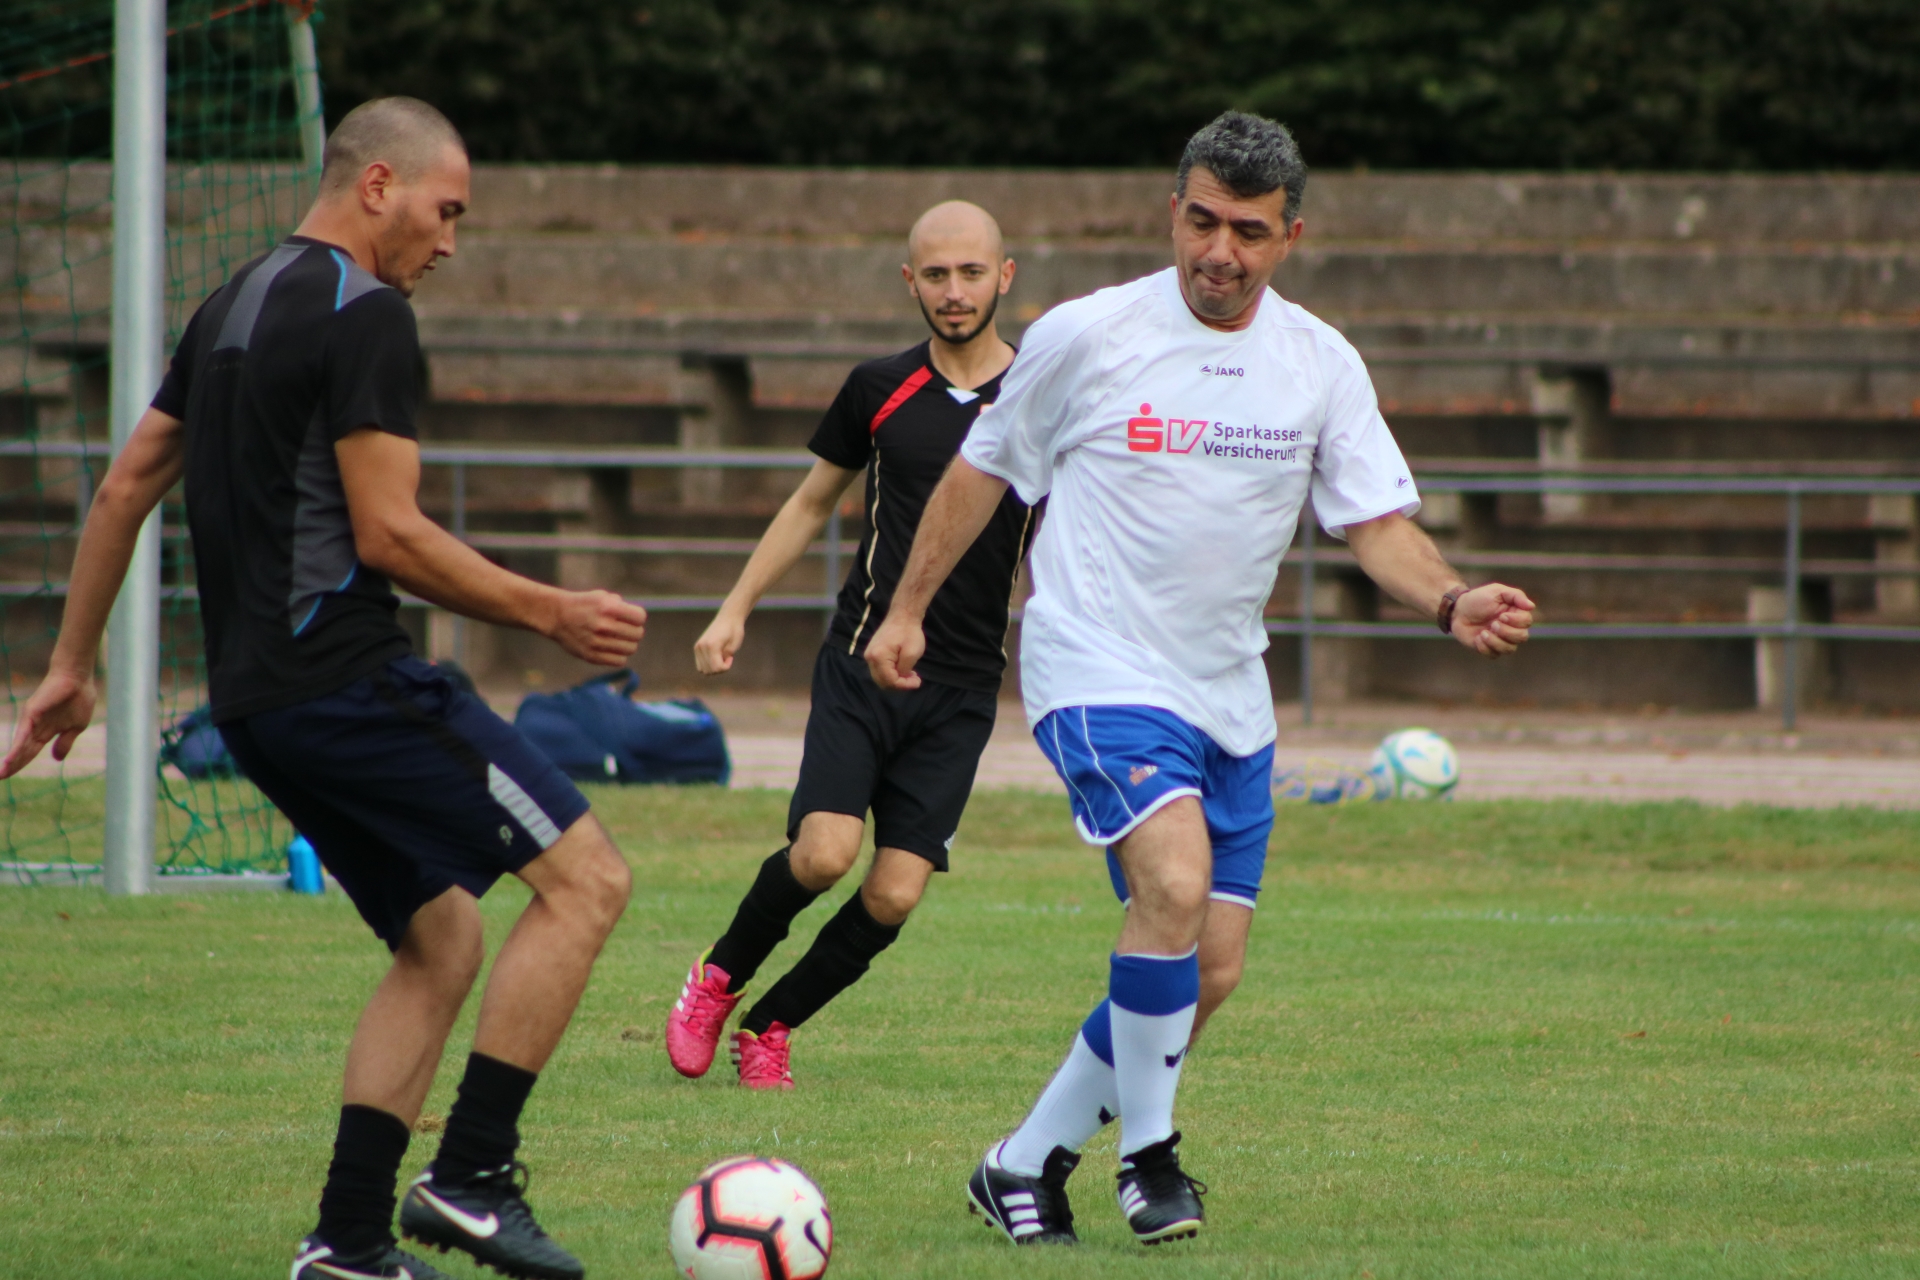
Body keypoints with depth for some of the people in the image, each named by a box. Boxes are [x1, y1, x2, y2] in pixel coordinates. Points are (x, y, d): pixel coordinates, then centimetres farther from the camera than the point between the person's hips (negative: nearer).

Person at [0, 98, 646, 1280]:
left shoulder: (234, 307, 18)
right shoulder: (365, 316, -10)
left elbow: (126, 486, 22)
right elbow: (387, 534, -16)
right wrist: (550, 614, -7)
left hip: (254, 699, 10)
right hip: (351, 680, -10)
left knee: (443, 940, 15)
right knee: (585, 878, -8)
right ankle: (472, 1174, -13)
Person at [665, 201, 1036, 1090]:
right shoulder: (879, 390, 5)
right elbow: (812, 503, 18)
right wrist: (737, 607, 12)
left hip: (964, 686, 0)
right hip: (861, 662, 0)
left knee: (894, 895, -8)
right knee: (822, 853, -20)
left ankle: (770, 1026, 15)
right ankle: (720, 976, 9)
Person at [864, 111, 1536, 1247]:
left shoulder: (1321, 365, 2)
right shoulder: (1086, 337, -7)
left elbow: (1379, 523, 2)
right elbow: (985, 470, 7)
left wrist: (1452, 601, -18)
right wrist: (909, 609, 10)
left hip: (1230, 697, 5)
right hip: (1100, 671, -5)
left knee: (1208, 973, 4)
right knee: (1175, 879, -28)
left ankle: (1027, 1164, 20)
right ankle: (1149, 1154, -11)